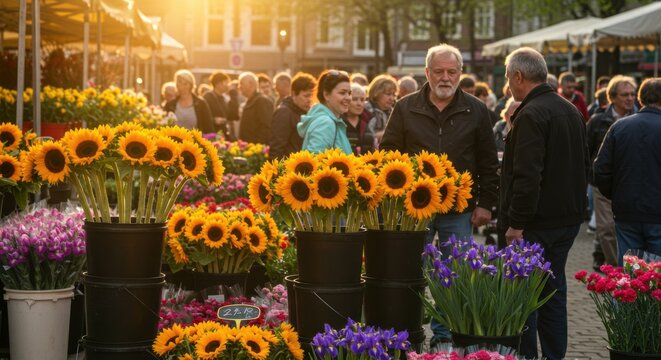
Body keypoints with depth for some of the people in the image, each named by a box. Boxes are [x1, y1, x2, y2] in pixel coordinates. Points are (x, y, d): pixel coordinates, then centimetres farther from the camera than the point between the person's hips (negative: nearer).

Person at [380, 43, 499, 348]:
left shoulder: (476, 111, 4)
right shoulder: (405, 109, 3)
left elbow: (488, 163, 7)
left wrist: (485, 203, 1)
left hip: (459, 211, 0)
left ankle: (444, 335, 16)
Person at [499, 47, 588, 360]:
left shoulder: (531, 115, -17)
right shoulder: (571, 111, 12)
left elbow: (527, 176, -24)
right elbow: (583, 167, 20)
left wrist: (516, 222, -20)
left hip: (536, 223, -9)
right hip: (568, 217, 9)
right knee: (553, 291, 16)